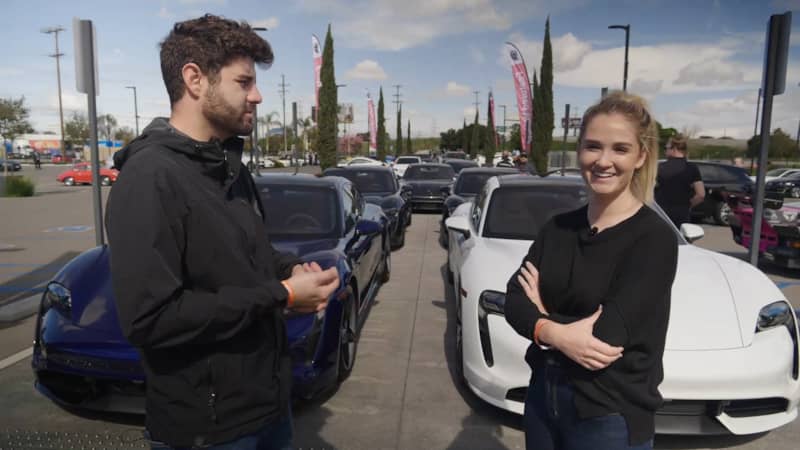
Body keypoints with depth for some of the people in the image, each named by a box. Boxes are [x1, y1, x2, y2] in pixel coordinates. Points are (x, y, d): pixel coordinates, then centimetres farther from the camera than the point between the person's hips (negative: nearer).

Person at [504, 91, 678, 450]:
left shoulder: (654, 237, -16)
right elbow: (515, 301, -5)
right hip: (543, 395, 5)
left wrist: (542, 316, -8)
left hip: (610, 416, -5)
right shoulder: (557, 227, 1)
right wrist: (557, 333, -24)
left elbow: (609, 334, -23)